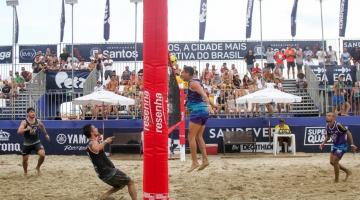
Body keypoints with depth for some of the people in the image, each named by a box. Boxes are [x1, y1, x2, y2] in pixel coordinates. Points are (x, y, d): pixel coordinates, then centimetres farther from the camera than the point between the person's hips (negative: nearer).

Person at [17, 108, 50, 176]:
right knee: (25, 159, 7)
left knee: (42, 154, -20)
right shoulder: (24, 122, -15)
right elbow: (19, 131, -30)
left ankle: (38, 167, 8)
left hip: (36, 142, 2)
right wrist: (26, 129, -46)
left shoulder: (38, 121, -4)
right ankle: (25, 172, 35)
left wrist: (46, 134, 25)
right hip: (27, 144, -1)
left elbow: (42, 127, 19)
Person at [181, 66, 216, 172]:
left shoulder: (193, 83, -10)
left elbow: (203, 93, -26)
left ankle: (194, 162, -5)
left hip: (197, 111, -10)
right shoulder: (195, 82, 19)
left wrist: (207, 102, -44)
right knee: (199, 136, 10)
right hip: (203, 111, 10)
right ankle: (205, 160, 7)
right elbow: (203, 94, 33)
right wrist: (212, 104, 46)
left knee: (191, 137, -6)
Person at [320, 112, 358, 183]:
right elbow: (328, 136, 13)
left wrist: (352, 145, -19)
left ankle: (336, 180, 7)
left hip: (342, 146, -8)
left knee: (335, 162, -10)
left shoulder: (338, 126, -27)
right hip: (334, 145, 8)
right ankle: (347, 171, 29)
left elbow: (348, 133, -18)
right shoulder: (327, 126, -4)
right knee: (332, 162, 9)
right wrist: (323, 143, -3)